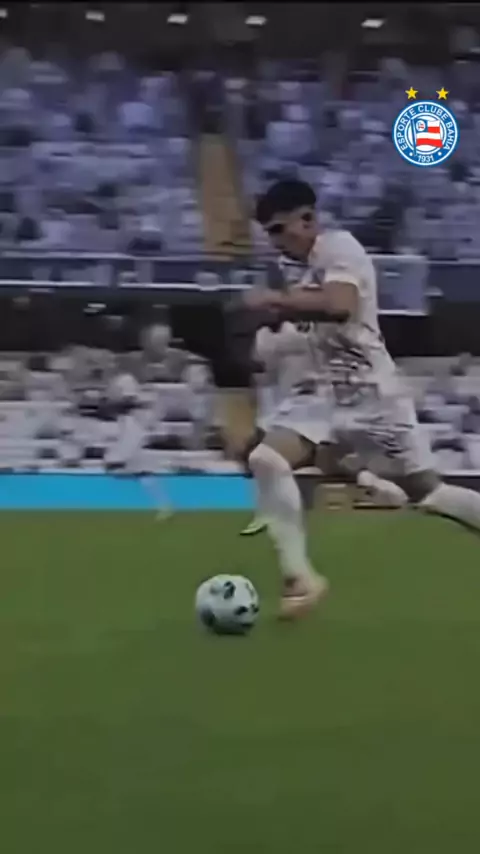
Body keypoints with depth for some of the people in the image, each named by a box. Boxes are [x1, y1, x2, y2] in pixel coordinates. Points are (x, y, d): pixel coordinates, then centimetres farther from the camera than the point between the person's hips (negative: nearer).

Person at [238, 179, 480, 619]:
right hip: (324, 391, 8)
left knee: (427, 492, -2)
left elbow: (339, 306, -30)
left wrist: (273, 299, -22)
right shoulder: (312, 268, 17)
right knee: (266, 460, -15)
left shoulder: (339, 246, -11)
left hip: (369, 392, -8)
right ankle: (300, 576, -13)